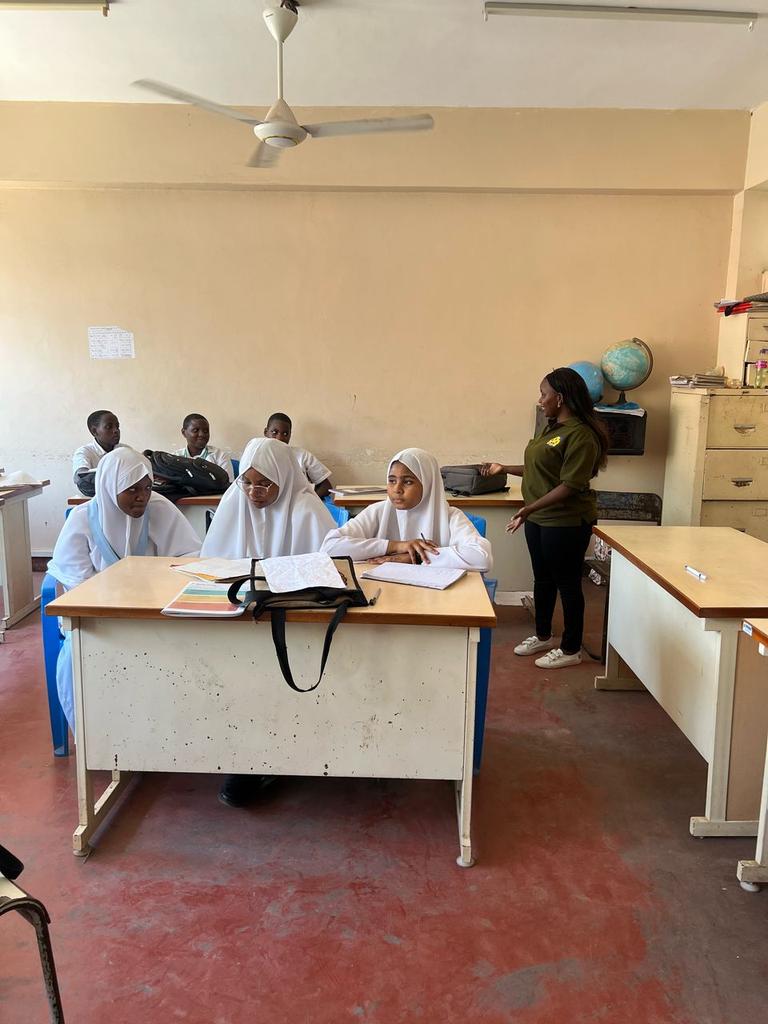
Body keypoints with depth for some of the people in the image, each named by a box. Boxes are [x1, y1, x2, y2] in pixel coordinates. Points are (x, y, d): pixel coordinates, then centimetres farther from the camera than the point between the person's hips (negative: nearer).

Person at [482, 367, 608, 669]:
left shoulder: (581, 435, -19)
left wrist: (530, 508, -27)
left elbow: (571, 486, -24)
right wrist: (503, 469, 21)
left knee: (567, 584, 4)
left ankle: (570, 650, 19)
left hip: (566, 523, -9)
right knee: (543, 579, 19)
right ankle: (543, 637, 36)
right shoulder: (552, 428, 10)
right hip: (538, 519, 9)